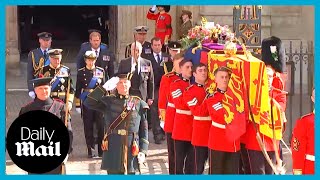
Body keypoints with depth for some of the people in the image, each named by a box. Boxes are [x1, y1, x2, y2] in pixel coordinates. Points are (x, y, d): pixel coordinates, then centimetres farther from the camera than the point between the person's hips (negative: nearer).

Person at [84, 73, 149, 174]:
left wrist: (143, 151, -2)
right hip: (113, 150, 0)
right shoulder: (108, 102, 7)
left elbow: (143, 130, 7)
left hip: (131, 151, 0)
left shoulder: (138, 104, 8)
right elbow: (89, 103, -8)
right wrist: (105, 87, -14)